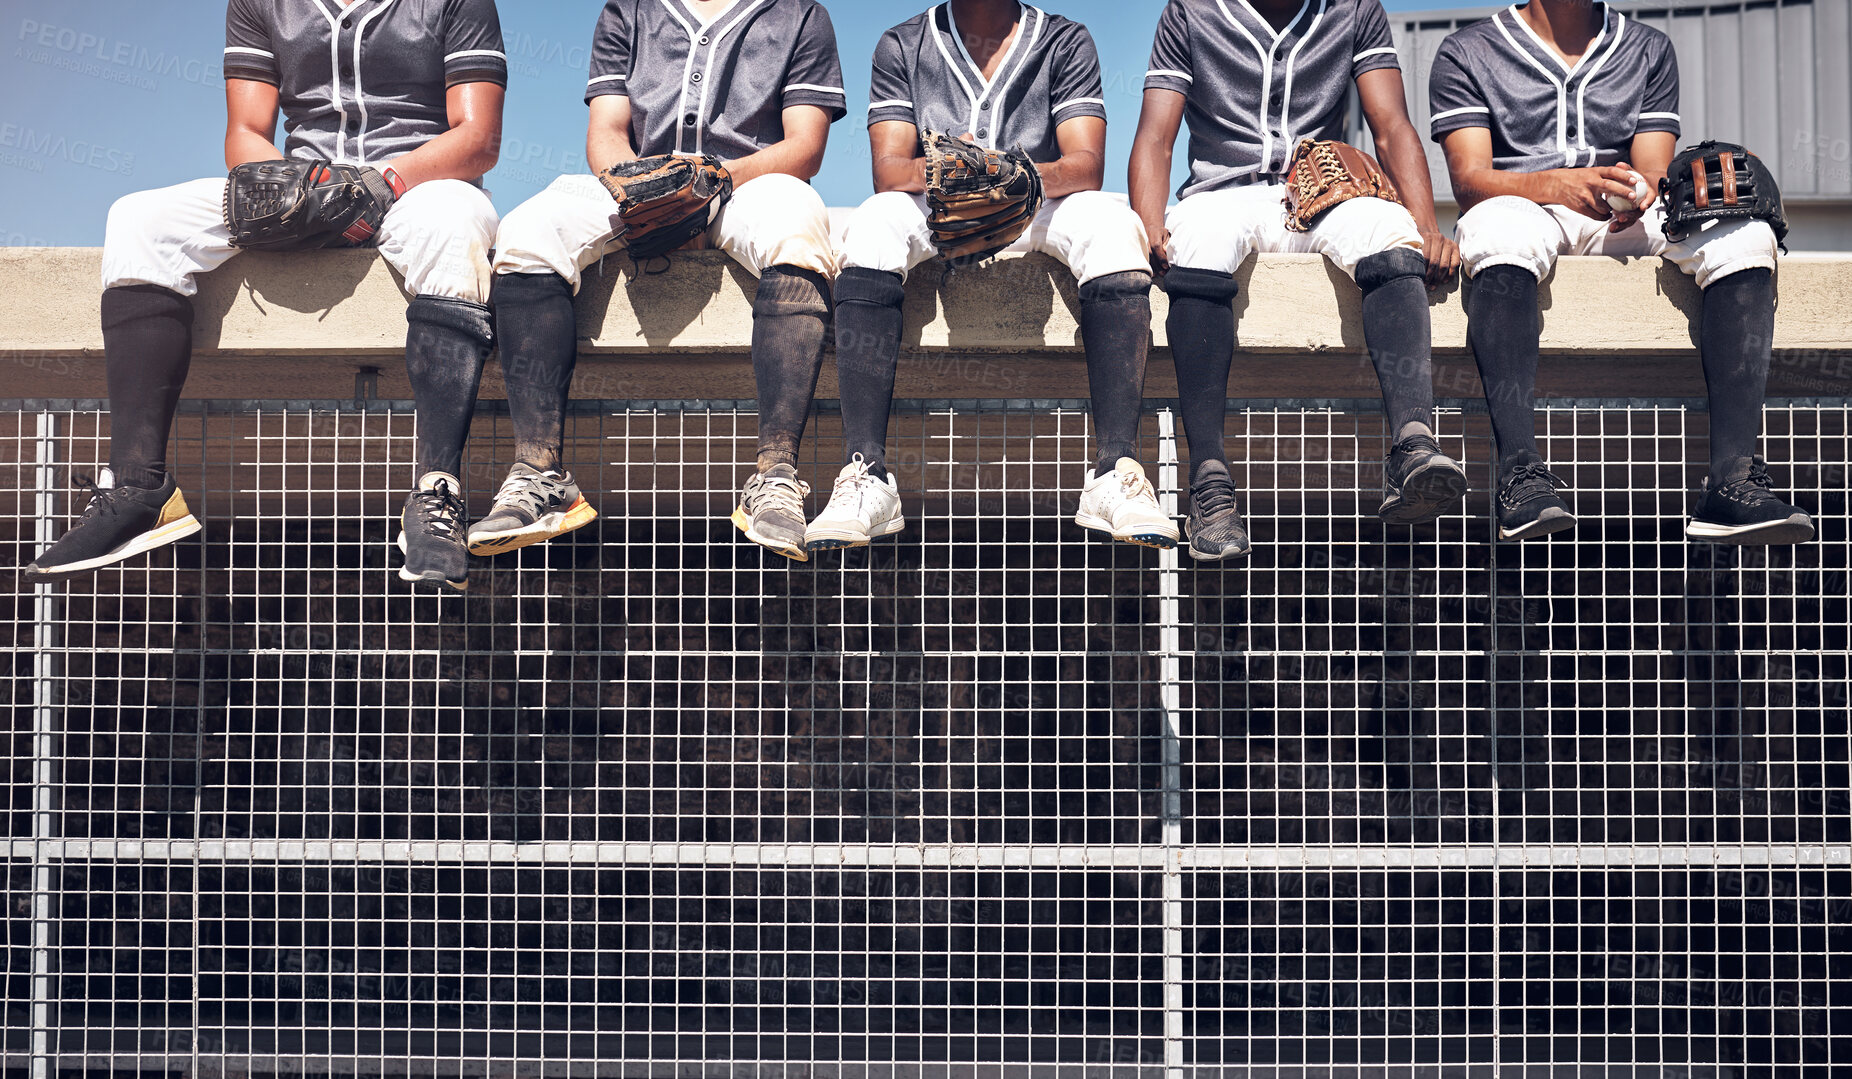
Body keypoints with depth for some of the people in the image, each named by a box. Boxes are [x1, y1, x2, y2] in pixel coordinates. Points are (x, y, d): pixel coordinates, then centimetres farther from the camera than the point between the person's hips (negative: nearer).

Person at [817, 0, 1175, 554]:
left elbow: (1087, 166, -8)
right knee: (875, 223, -33)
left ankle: (1117, 472, -41)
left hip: (1038, 213, 0)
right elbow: (887, 171, -5)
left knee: (1111, 223, -32)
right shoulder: (901, 45, 8)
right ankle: (866, 476, -42)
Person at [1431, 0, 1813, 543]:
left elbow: (1654, 173, 10)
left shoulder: (1649, 49, 23)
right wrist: (1557, 184, -23)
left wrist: (1644, 192, -16)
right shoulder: (1466, 52, 12)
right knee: (1501, 228, -39)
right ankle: (1521, 474, -51)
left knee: (1746, 235, -26)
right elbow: (1468, 179, -3)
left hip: (1626, 219, 3)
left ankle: (1734, 480, -38)